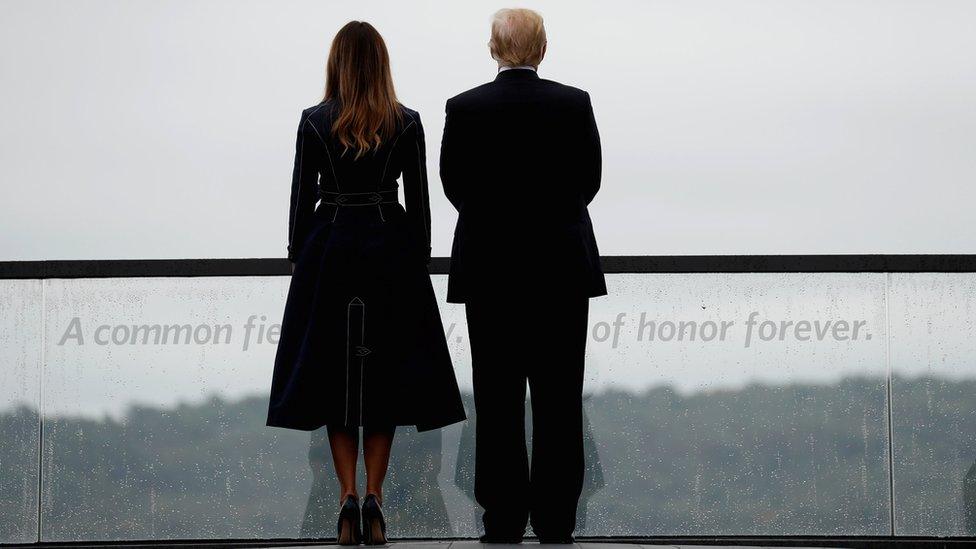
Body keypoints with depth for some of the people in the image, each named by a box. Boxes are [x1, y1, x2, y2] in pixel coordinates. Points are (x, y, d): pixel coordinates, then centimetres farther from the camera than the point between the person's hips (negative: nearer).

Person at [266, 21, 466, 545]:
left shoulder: (315, 122, -5)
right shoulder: (406, 123, -3)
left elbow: (302, 197, -2)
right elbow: (418, 200, 0)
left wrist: (298, 258, 7)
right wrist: (420, 260, 10)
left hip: (330, 247, -1)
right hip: (392, 250, 1)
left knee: (332, 372, 6)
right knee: (385, 374, 7)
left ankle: (348, 494, -5)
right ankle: (374, 497, 0)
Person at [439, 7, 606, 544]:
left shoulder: (464, 108, -7)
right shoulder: (575, 104, -5)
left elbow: (454, 185, 2)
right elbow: (589, 179, 4)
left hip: (490, 270, 0)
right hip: (562, 268, 0)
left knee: (498, 399, 3)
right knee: (559, 398, 5)